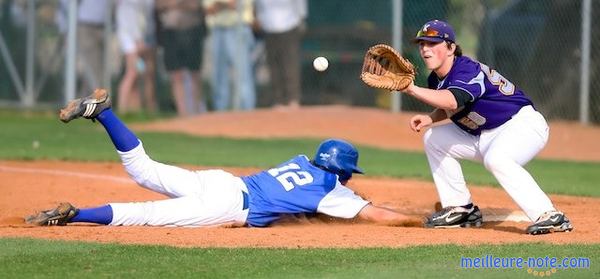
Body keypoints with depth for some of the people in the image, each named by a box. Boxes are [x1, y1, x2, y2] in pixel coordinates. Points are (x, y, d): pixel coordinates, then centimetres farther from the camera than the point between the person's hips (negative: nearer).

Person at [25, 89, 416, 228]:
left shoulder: (302, 161, 24)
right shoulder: (334, 192, 3)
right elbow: (379, 215, 1)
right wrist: (420, 221, 12)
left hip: (221, 181, 7)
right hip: (230, 206, -7)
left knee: (143, 168, 10)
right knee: (145, 215, -17)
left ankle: (101, 110, -4)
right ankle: (73, 215, -30)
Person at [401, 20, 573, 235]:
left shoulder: (467, 70, -26)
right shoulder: (436, 79, 3)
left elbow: (451, 102, -46)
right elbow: (450, 109, 19)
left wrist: (412, 89, -53)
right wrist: (430, 119, -2)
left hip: (524, 123, -10)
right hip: (484, 136, 10)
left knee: (495, 158, -39)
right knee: (434, 139, 10)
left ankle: (549, 217, -40)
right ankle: (460, 209, 13)